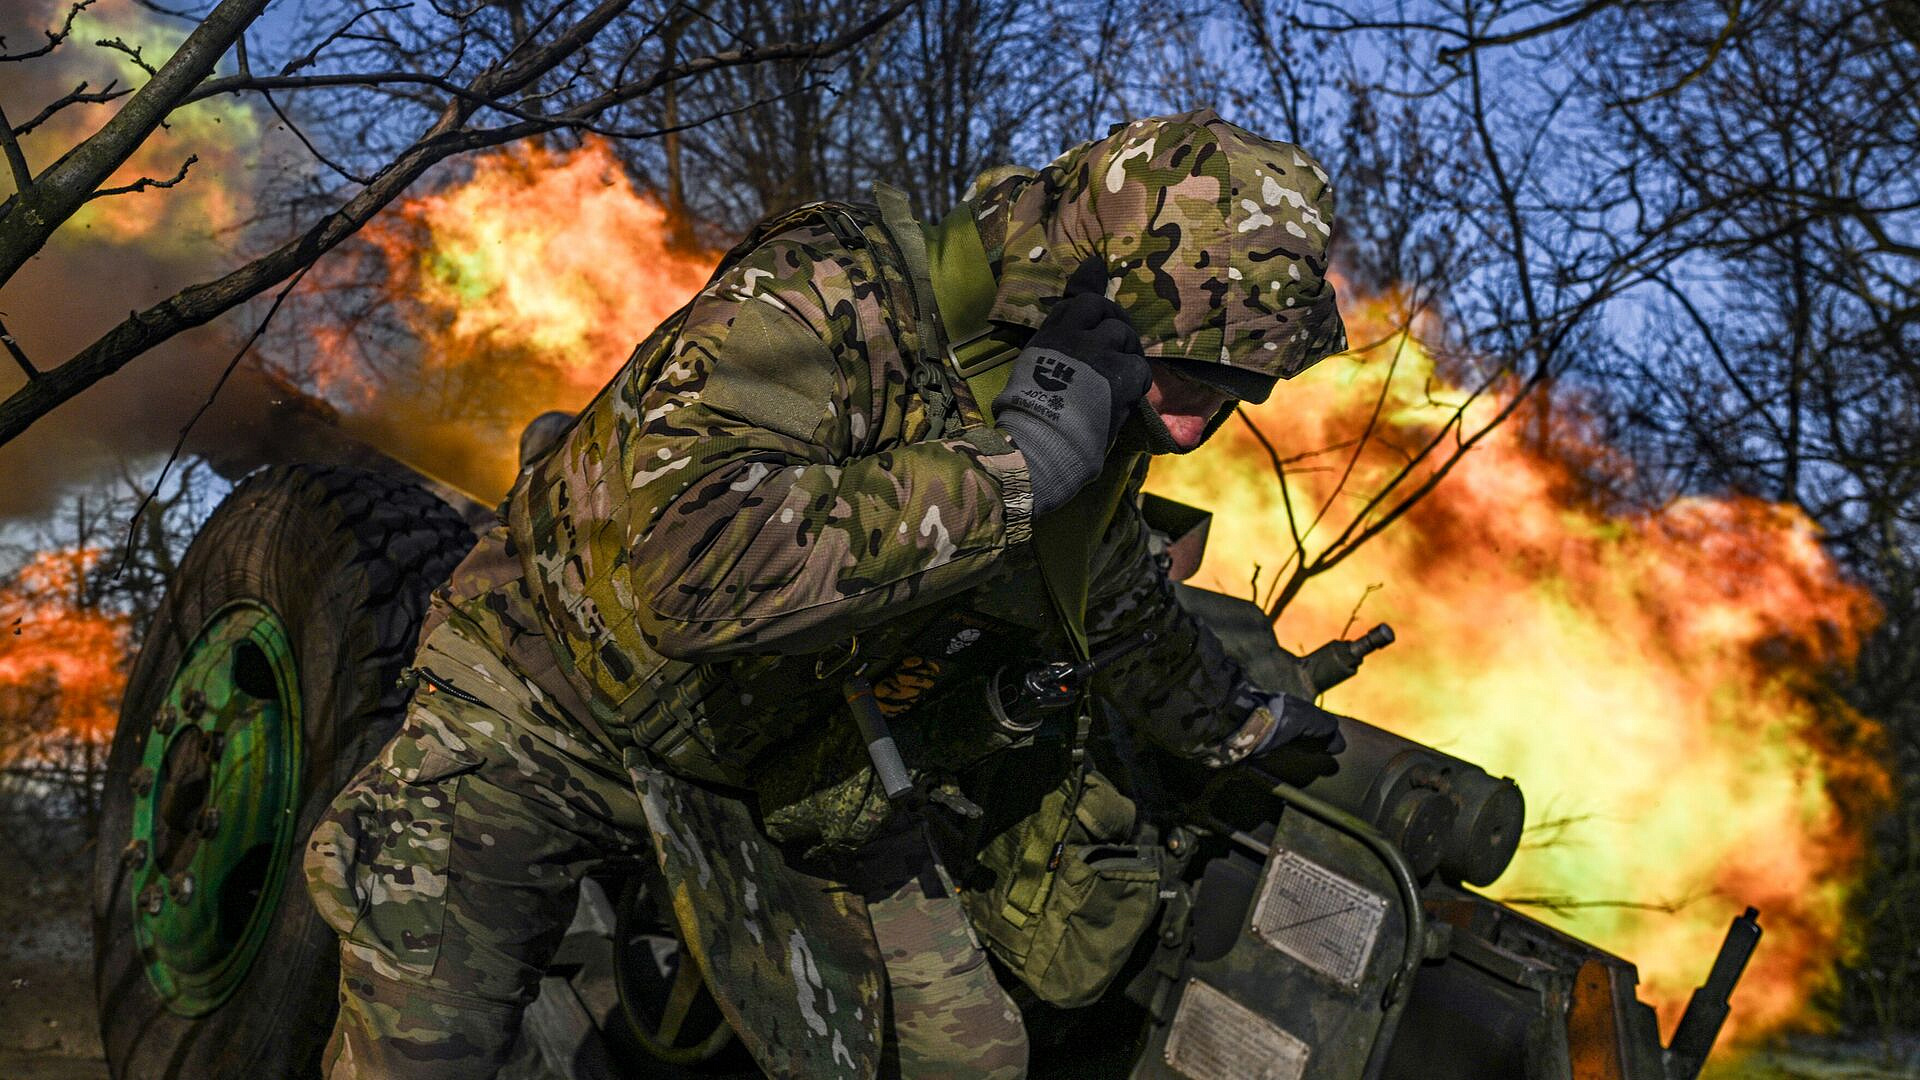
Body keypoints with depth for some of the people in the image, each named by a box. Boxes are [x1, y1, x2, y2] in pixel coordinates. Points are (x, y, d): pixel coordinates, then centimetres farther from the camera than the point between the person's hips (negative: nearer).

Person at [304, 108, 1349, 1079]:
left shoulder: (1101, 442, -8)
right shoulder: (836, 299, -32)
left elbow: (1126, 613, 16)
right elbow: (688, 569, -48)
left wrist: (1238, 726, 32)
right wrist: (1012, 469, -42)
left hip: (792, 766, 6)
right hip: (554, 707, -5)